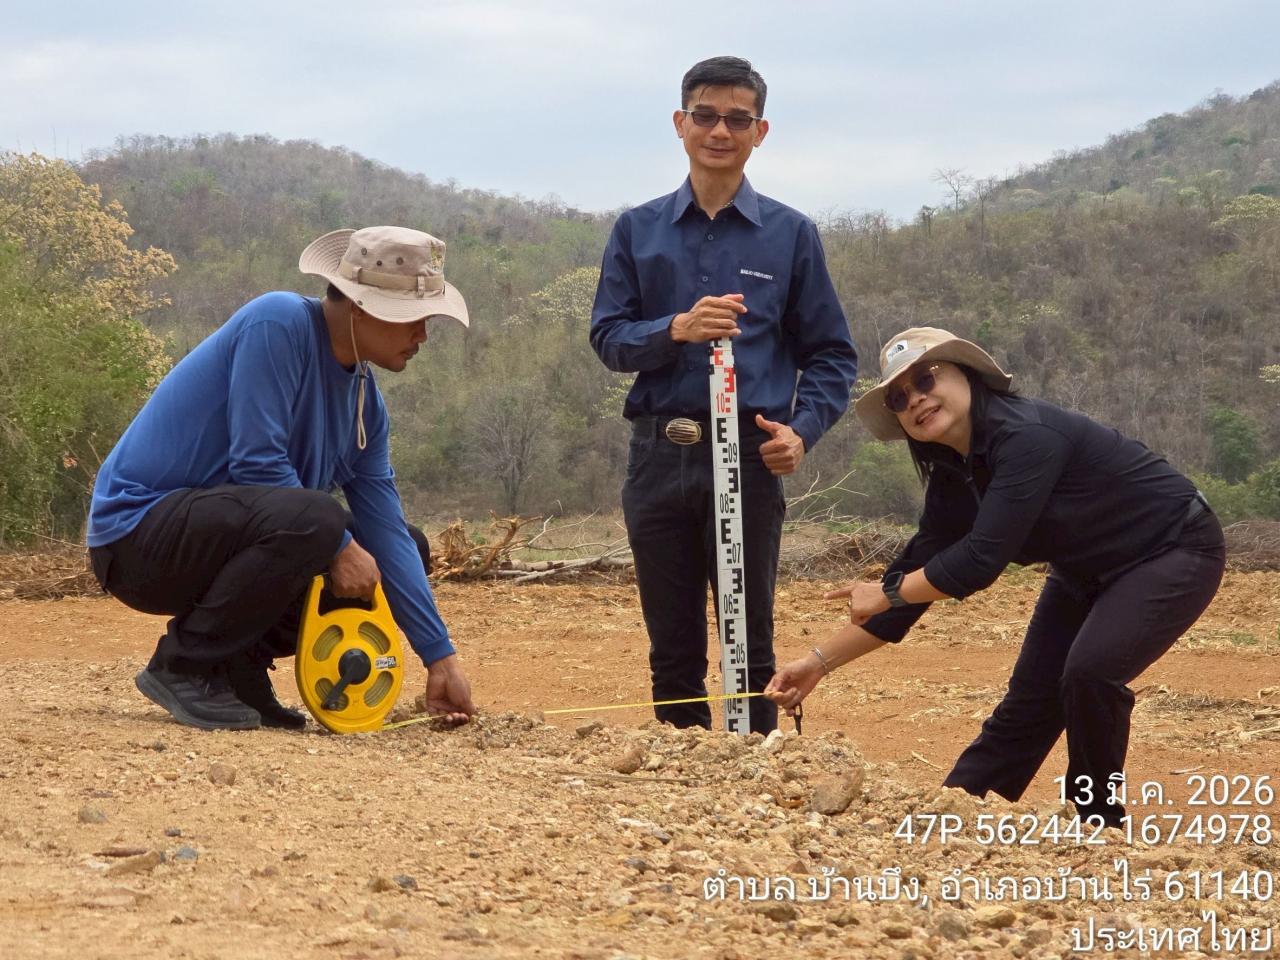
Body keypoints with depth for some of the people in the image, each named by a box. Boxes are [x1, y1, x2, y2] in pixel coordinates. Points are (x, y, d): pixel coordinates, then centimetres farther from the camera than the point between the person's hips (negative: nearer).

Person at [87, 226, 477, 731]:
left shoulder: (366, 402, 8)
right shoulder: (278, 322, -16)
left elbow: (386, 533, 5)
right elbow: (257, 464, -23)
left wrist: (440, 658, 1)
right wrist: (340, 548, -20)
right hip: (137, 534, -9)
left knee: (406, 547, 8)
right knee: (313, 519, -34)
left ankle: (237, 667, 6)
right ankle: (182, 666, -15)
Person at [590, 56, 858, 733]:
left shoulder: (790, 234, 5)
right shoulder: (638, 231, 9)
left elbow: (831, 354, 6)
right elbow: (607, 337, 4)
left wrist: (802, 429, -11)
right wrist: (676, 329, -15)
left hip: (748, 456, -2)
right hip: (658, 455, 2)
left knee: (749, 644, 0)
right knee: (672, 648, 9)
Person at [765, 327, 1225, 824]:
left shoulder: (1027, 436, -31)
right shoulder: (953, 474, -4)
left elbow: (982, 558, -34)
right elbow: (920, 566, 2)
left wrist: (887, 592, -20)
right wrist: (821, 661, -1)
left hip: (1178, 552, -8)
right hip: (1087, 574, 9)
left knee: (1091, 670, -27)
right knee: (1029, 700, 6)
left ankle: (1101, 822, -7)